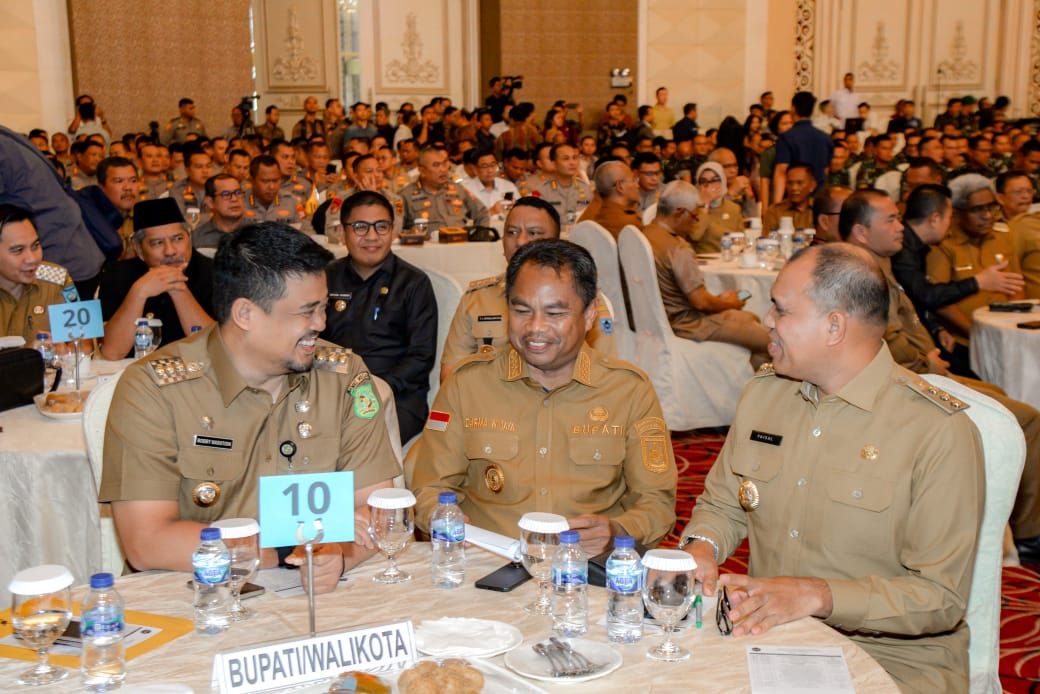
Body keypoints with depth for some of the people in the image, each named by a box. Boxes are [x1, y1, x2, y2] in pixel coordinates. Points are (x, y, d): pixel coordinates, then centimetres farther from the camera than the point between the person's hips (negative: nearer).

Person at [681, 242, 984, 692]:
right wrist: (700, 548, -6)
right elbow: (722, 505, 16)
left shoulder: (940, 431, -14)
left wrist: (817, 596, -26)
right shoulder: (763, 392, 6)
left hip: (891, 656, -4)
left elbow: (941, 597, -15)